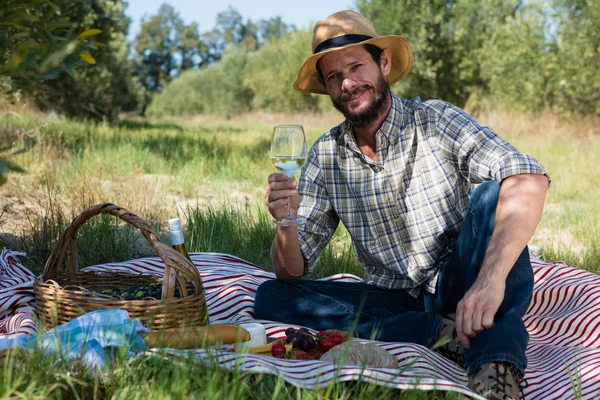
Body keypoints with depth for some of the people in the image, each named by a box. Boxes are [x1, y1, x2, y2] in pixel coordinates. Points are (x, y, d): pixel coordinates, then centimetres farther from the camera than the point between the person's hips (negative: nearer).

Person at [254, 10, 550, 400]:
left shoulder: (436, 122, -9)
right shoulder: (326, 156, 2)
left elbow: (530, 178, -28)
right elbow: (293, 271, 1)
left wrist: (491, 277, -43)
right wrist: (286, 224, -23)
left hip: (459, 288, -3)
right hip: (397, 300, 4)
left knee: (491, 195, -28)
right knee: (272, 298, -16)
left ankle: (497, 367, -37)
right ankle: (445, 334, -24)